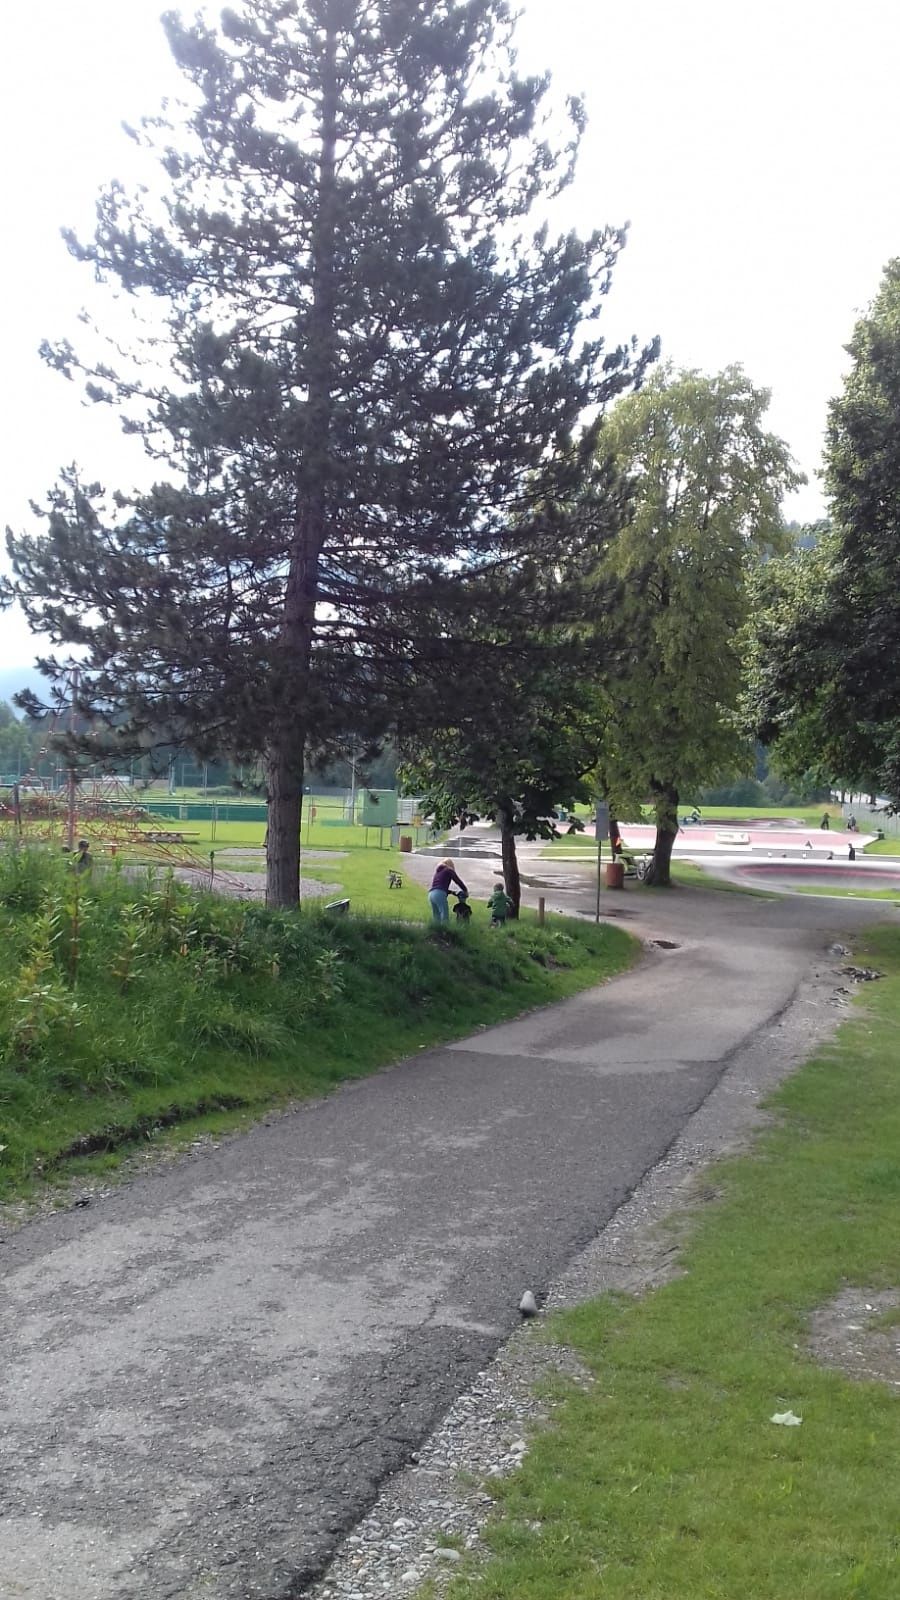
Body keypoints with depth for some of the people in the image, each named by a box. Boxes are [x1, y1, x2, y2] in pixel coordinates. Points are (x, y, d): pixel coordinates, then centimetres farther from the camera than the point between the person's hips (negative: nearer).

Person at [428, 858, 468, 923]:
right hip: (439, 894, -7)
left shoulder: (438, 871, 29)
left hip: (431, 894, 7)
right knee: (445, 918, -10)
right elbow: (458, 881, 9)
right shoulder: (449, 870, 10)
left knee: (437, 918, 8)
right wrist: (465, 891, 23)